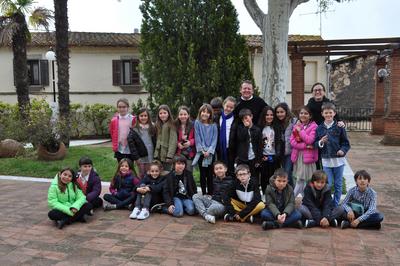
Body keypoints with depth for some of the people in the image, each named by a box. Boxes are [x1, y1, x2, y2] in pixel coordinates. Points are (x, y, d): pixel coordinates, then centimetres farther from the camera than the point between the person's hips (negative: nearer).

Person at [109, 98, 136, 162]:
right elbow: (112, 133, 12)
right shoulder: (114, 120, 1)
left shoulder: (133, 119, -8)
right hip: (119, 150, 2)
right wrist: (114, 145, 8)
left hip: (130, 150, -2)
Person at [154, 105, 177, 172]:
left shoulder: (171, 125, -7)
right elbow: (156, 139, 12)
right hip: (158, 155, 6)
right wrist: (155, 153, 4)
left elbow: (173, 141, -13)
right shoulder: (157, 125, 13)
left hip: (166, 155, -6)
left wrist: (170, 155, -19)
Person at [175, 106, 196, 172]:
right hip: (178, 154, 1)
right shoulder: (175, 126, 1)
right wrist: (177, 143, -12)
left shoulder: (192, 125, -2)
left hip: (189, 153, -1)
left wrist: (190, 142, -15)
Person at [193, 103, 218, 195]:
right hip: (201, 152, 0)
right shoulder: (197, 123, 0)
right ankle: (204, 193, 15)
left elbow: (214, 139, -1)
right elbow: (197, 138, -3)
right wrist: (202, 150, -10)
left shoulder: (213, 125, 1)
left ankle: (210, 193, 12)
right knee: (202, 174, 7)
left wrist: (209, 151, -12)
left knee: (210, 174, 3)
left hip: (210, 153, 0)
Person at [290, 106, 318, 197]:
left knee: (300, 180, -2)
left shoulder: (313, 126, -3)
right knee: (300, 180, 7)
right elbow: (292, 141, 1)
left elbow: (310, 140, -15)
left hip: (308, 156, -4)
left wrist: (300, 130, -10)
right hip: (297, 156, 4)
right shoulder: (296, 126, 12)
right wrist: (305, 146, -12)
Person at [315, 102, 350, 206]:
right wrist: (321, 142, -17)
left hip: (338, 160, 0)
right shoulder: (319, 128, 1)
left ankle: (336, 205, 24)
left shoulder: (339, 127, -2)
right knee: (328, 184, 2)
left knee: (338, 185, 10)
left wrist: (343, 150, -18)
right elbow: (315, 144, 3)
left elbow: (346, 143, 0)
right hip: (326, 160, 0)